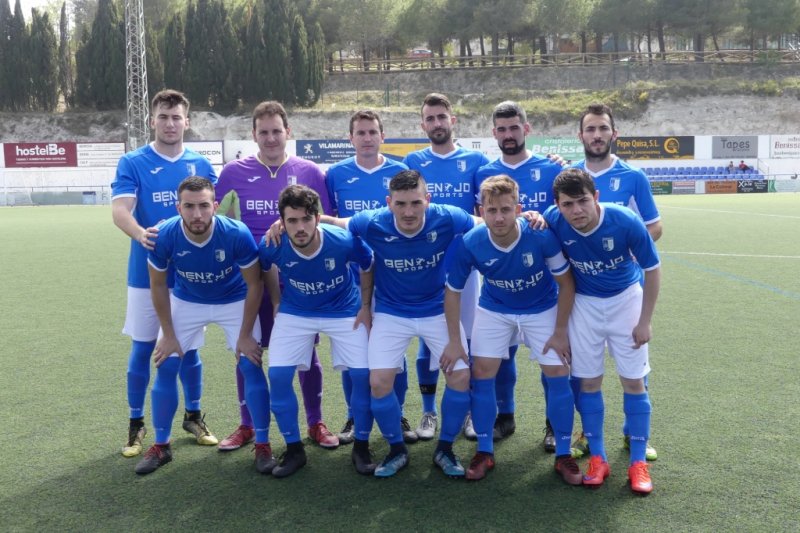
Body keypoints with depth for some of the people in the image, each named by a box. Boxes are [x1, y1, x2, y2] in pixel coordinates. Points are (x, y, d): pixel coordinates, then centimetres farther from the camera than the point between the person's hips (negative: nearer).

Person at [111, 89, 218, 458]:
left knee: (189, 347, 12)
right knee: (142, 348, 7)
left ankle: (193, 416, 28)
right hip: (147, 273, -2)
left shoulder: (201, 164, 5)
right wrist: (141, 234, -37)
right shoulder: (133, 162, -3)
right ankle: (136, 424, 22)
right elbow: (119, 210, -16)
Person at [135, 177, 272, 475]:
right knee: (166, 368, -1)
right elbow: (158, 285, -9)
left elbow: (254, 285, -17)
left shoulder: (237, 234, -32)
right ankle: (161, 446, 18)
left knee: (250, 366, -9)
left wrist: (245, 334, -13)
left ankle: (263, 446, 5)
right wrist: (169, 334, -6)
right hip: (186, 302, 2)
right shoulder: (165, 236, -27)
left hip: (234, 302, -2)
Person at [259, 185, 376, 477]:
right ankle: (294, 449, 9)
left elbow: (368, 269, -5)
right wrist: (277, 303, 5)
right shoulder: (272, 245, -24)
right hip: (294, 314, 1)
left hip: (344, 312, -1)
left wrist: (366, 306, -2)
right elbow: (266, 270, 3)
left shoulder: (346, 241, -28)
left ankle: (361, 447, 10)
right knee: (278, 375, -11)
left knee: (363, 373, -12)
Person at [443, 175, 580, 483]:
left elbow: (566, 284, -16)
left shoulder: (542, 236, -32)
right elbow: (453, 291, -11)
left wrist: (560, 332, -12)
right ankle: (484, 452, 14)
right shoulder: (470, 244, -27)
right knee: (481, 373, -5)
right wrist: (454, 341, -8)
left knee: (558, 374, -6)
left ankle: (563, 455, 12)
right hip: (494, 310, 1)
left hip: (543, 310, -1)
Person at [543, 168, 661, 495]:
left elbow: (652, 270, -13)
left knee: (633, 380, 1)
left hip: (625, 299, -1)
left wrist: (645, 321, -11)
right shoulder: (552, 221, -25)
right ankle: (597, 458, 19)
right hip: (584, 302, 1)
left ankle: (638, 462, 14)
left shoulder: (626, 222, -29)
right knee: (588, 381, 4)